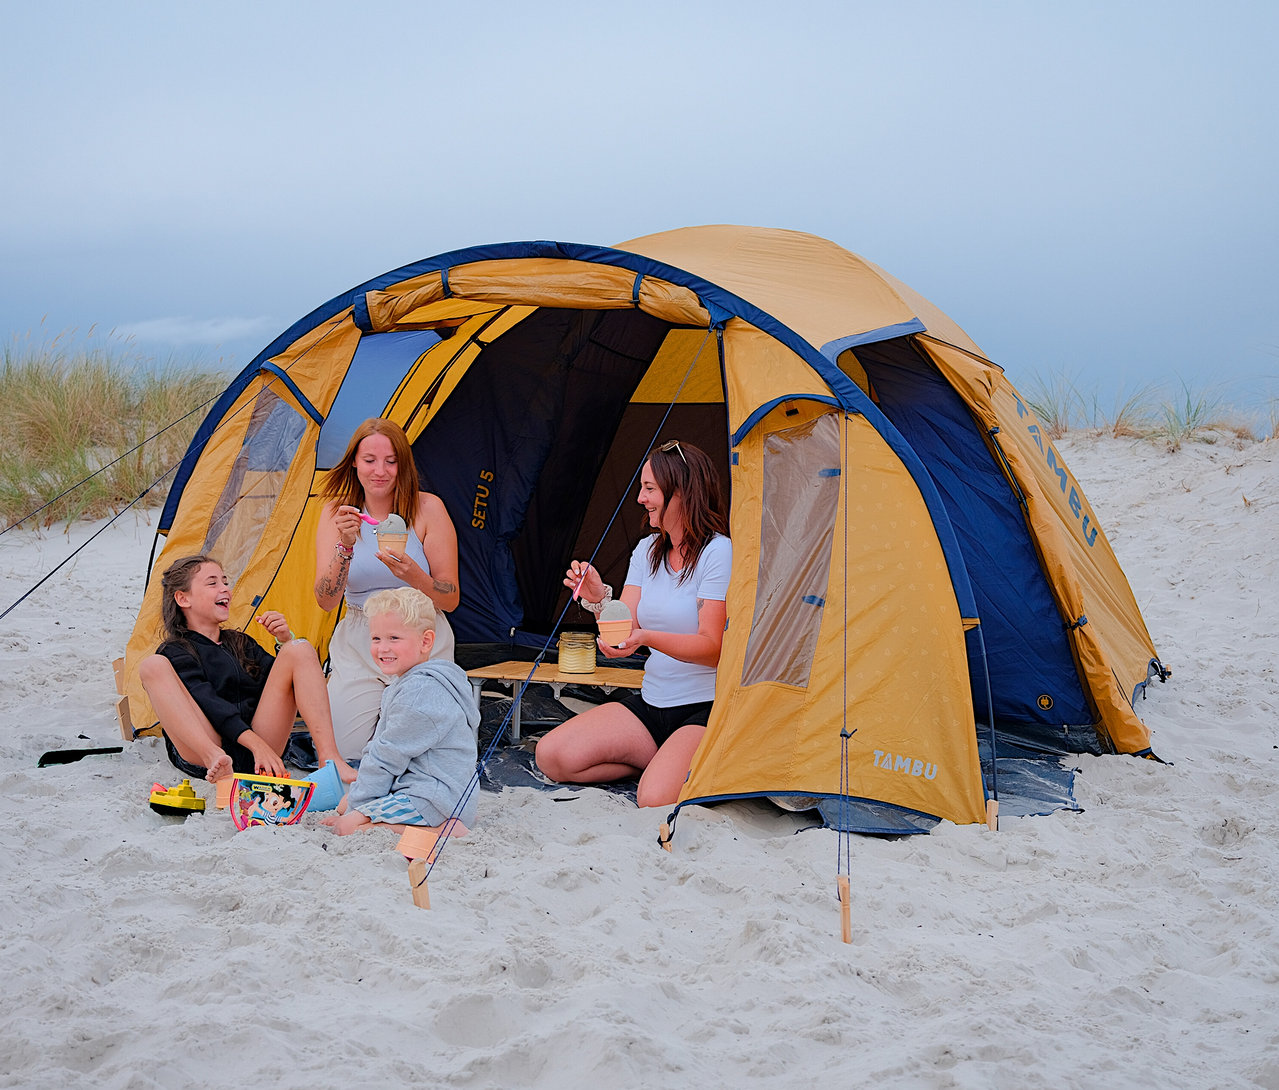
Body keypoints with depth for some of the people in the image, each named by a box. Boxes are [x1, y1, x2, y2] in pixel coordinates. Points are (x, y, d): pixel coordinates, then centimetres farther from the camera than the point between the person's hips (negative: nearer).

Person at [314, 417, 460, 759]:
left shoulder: (427, 508, -7)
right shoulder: (337, 512, -1)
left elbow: (451, 600, -7)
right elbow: (326, 600, -9)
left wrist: (413, 574, -27)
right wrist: (345, 546, -25)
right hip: (358, 645, 2)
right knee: (343, 750, -13)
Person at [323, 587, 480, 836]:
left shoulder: (420, 692, -22)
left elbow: (389, 756, -19)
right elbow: (380, 747, 21)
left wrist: (359, 804, -12)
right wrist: (363, 786, 14)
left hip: (431, 799, -12)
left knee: (348, 827, -21)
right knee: (344, 804, 21)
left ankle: (441, 831, -18)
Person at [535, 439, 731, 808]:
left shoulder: (718, 551, -12)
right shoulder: (647, 550, 10)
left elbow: (711, 647, -18)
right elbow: (623, 632, 4)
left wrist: (648, 637, -34)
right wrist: (599, 599, -17)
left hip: (705, 709, -7)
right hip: (649, 704, 7)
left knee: (656, 799, -31)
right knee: (551, 756, -8)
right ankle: (661, 761, 5)